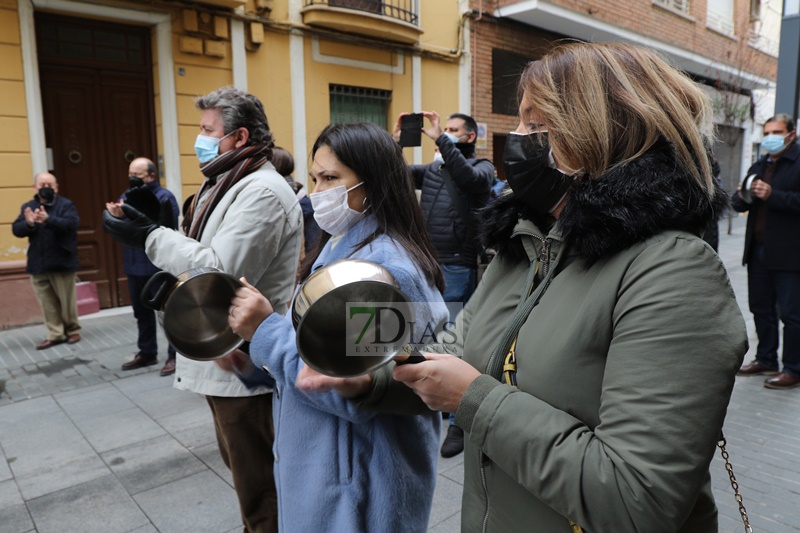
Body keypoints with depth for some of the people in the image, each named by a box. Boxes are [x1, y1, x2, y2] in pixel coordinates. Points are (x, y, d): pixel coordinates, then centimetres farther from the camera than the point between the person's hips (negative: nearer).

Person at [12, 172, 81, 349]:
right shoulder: (27, 207, 9)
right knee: (47, 303, 7)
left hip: (62, 263, -4)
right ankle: (56, 334, 15)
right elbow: (16, 230, 0)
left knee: (67, 301, 5)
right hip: (38, 265, 4)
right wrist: (28, 224, -22)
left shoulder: (66, 204, -3)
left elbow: (72, 224, -20)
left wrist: (48, 220, -35)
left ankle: (73, 331, 20)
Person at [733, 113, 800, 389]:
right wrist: (743, 197, -4)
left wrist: (772, 195, -22)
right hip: (758, 250, 7)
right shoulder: (758, 166, 18)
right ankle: (766, 360, 26)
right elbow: (738, 203, 17)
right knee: (761, 309, 14)